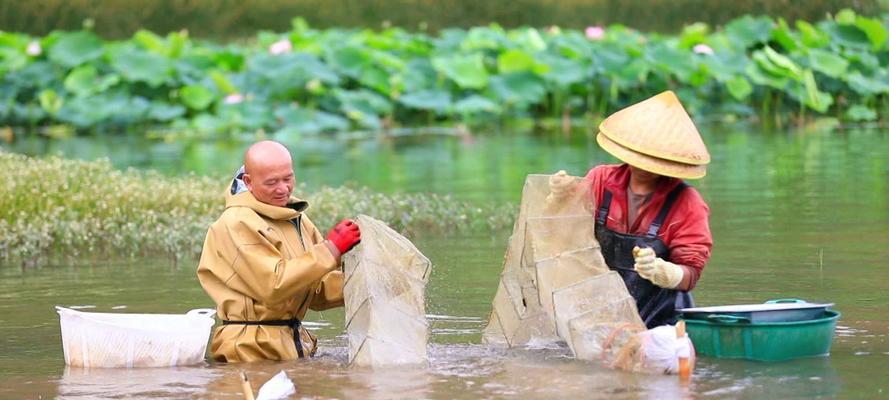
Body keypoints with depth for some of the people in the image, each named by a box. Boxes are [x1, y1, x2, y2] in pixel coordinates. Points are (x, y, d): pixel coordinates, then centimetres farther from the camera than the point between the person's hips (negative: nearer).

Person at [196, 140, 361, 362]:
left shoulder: (297, 219, 16)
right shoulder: (238, 224, -11)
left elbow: (318, 290, 15)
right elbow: (274, 286, -20)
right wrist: (331, 249, -18)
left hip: (296, 344, 8)